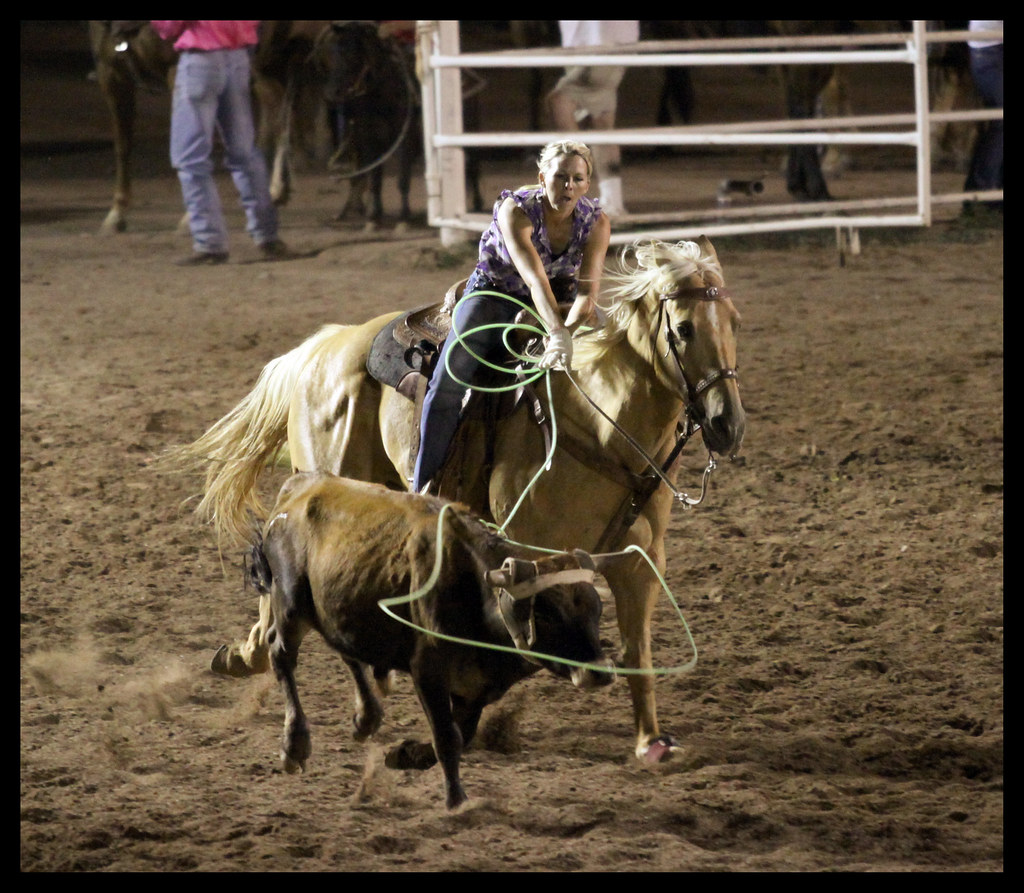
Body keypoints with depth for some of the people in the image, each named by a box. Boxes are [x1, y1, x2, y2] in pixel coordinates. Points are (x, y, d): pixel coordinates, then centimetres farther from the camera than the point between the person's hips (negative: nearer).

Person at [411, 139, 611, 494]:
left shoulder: (596, 222, -16)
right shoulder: (516, 210, -28)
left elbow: (587, 289, -25)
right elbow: (535, 280, -41)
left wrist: (565, 333, -44)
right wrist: (558, 335, -55)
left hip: (558, 305, 4)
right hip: (493, 293, -4)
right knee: (449, 380, -22)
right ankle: (424, 485, -14)